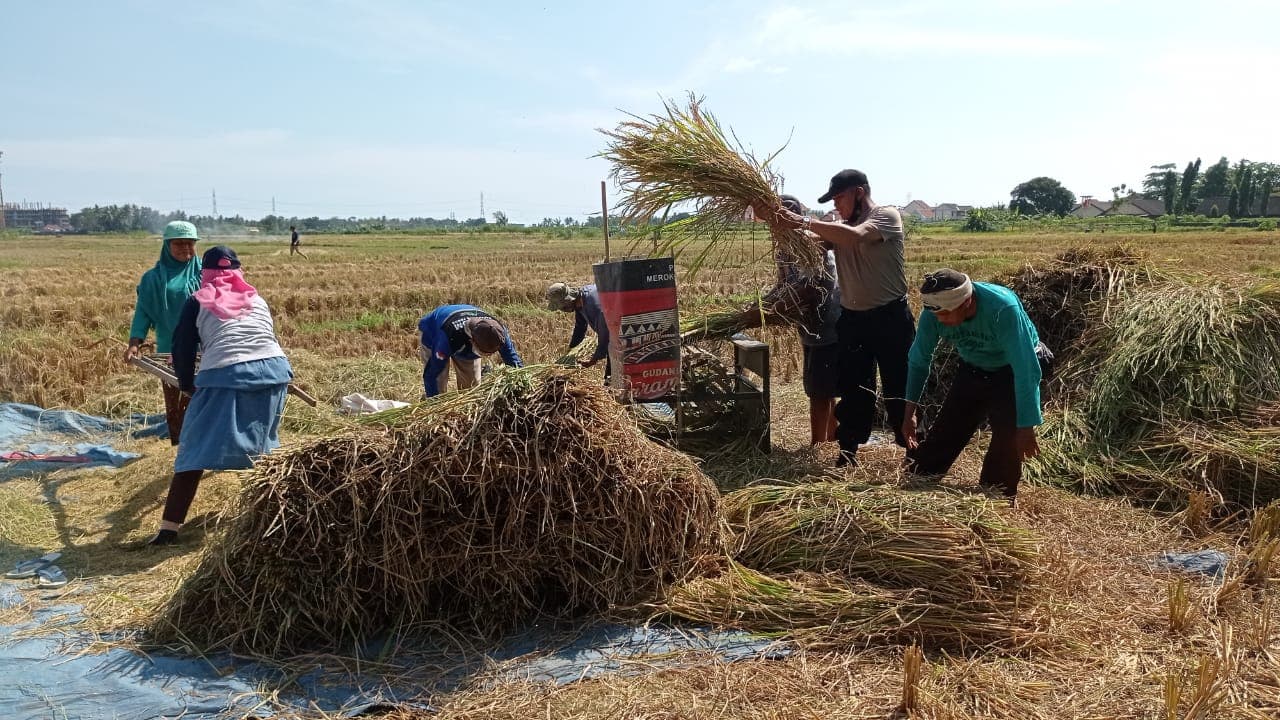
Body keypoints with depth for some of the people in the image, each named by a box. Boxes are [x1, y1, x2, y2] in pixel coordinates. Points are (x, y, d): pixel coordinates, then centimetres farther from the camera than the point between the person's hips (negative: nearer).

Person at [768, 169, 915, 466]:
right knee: (853, 389, 12)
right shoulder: (841, 227, 9)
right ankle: (848, 452, 22)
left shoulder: (887, 215, -11)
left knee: (900, 389, 5)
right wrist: (786, 227, -18)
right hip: (852, 319, 6)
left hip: (890, 318, -6)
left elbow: (855, 236, -29)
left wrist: (804, 222, -28)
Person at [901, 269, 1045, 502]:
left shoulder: (1004, 309, -39)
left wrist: (1026, 427, -36)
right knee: (942, 438, 5)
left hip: (1012, 371, -4)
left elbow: (1026, 370, -37)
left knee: (1007, 447, -15)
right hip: (973, 370, 4)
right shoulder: (934, 313, -24)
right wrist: (910, 413, -6)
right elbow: (919, 361, -8)